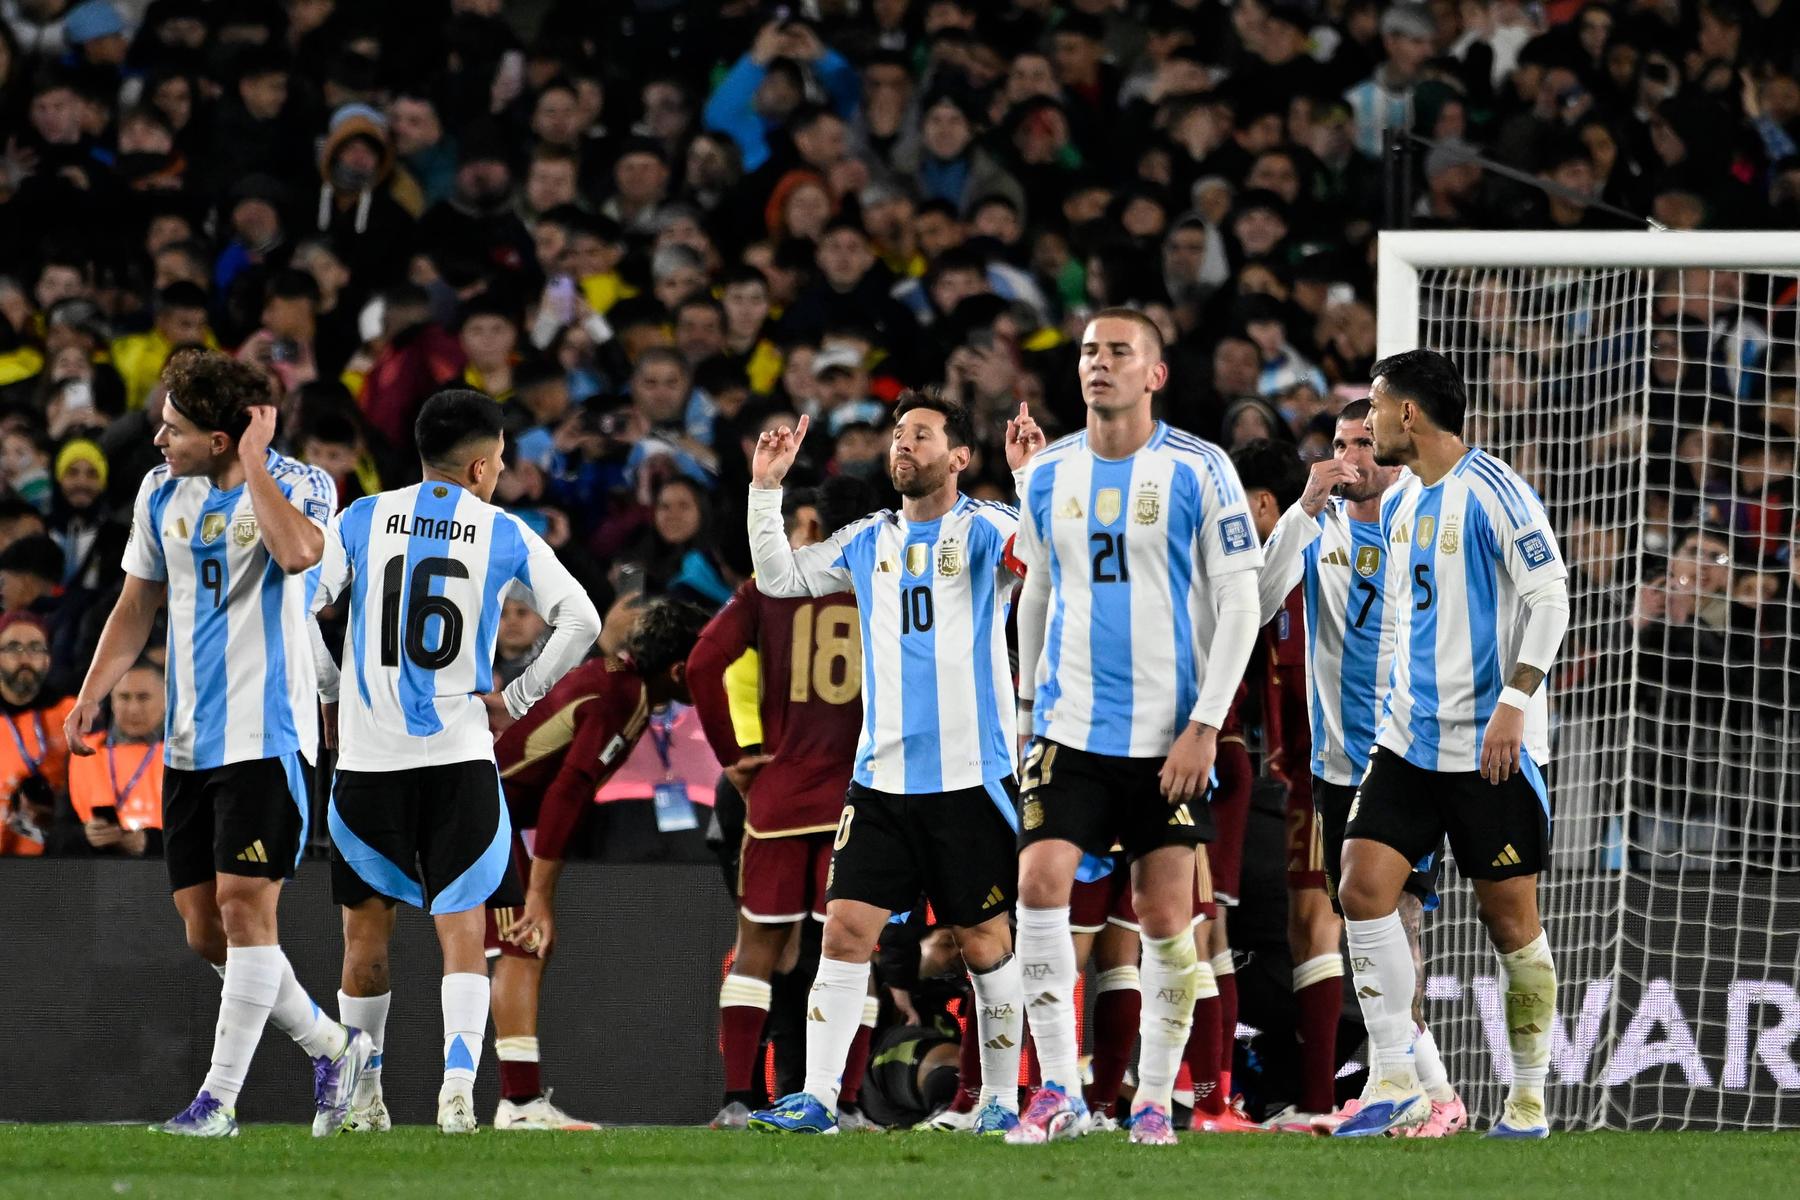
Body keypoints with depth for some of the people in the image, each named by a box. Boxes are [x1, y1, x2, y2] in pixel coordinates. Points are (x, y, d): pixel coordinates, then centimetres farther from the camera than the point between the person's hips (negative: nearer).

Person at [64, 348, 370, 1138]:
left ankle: (221, 1097, -7)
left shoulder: (296, 485, -7)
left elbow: (296, 552, -30)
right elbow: (137, 605, 19)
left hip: (265, 736, -7)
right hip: (188, 741, 7)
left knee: (245, 905, -11)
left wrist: (252, 461, -21)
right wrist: (88, 699, 12)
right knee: (205, 931, 5)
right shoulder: (161, 493, 10)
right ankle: (333, 1048, 21)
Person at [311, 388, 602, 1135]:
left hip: (368, 757, 1)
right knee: (462, 930, 0)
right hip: (460, 757, -1)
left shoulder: (360, 521, 2)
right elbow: (580, 621, 3)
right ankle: (459, 1082, -19)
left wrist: (329, 695, 9)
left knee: (367, 932, 14)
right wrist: (517, 699, 11)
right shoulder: (504, 535, 2)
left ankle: (362, 1095, 21)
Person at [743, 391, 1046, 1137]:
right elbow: (778, 577, 20)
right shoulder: (869, 541, 14)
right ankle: (818, 1097, -4)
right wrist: (766, 488, 12)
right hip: (883, 775, 4)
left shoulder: (985, 529, 0)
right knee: (846, 928, -5)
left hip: (971, 774, -4)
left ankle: (1001, 1099, 13)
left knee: (984, 942, 3)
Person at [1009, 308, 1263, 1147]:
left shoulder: (1198, 472, -5)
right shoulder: (1048, 476, 8)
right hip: (1070, 730, 3)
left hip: (1170, 733, -3)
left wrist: (1204, 725, -12)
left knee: (1165, 915, 0)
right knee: (1039, 885, -14)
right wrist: (1031, 700, 19)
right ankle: (1059, 1092, -10)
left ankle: (1154, 1097, 12)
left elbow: (1240, 604, -6)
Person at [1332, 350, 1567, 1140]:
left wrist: (1513, 702, -23)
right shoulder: (1400, 505, 13)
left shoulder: (1491, 492, -12)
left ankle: (1529, 1097, 12)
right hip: (1409, 739, 7)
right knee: (1364, 888, -7)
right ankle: (1395, 1083, -5)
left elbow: (1550, 596, -16)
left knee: (1510, 919, 0)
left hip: (1489, 746, -7)